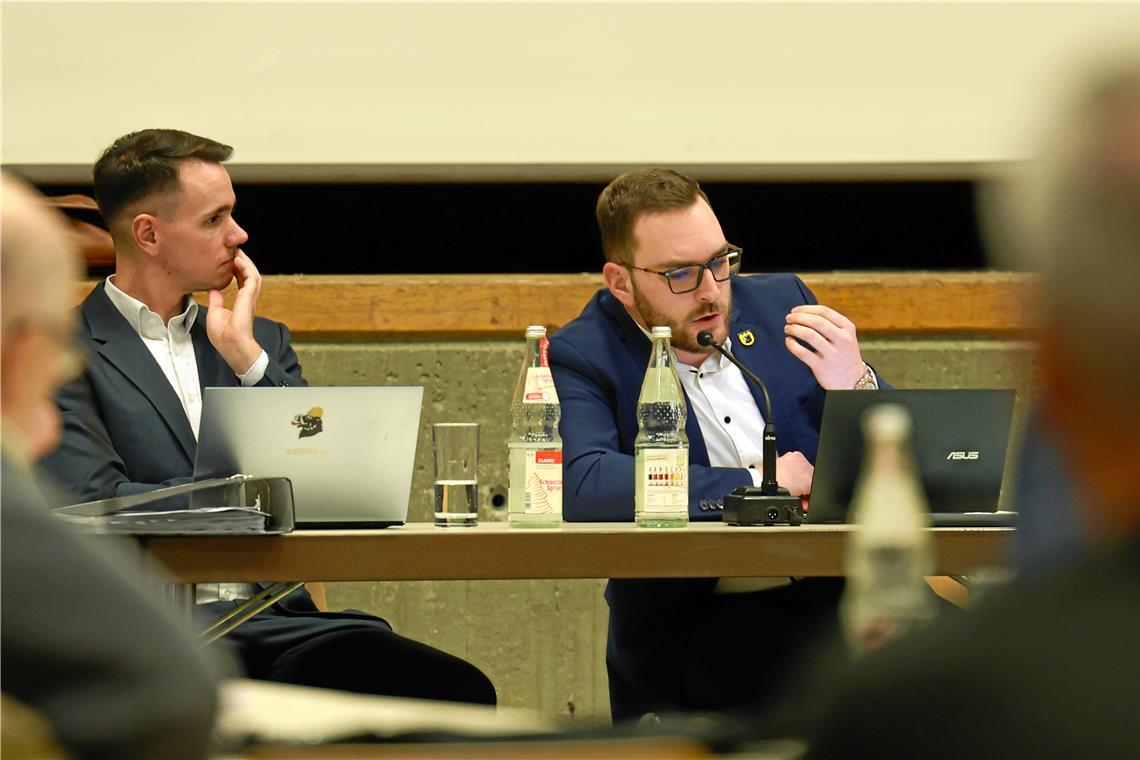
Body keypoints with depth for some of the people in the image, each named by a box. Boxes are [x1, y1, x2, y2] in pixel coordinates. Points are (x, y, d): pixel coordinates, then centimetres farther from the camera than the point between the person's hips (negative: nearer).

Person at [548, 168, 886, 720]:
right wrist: (755, 483, -16)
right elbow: (580, 484, -23)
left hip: (835, 594, 6)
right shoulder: (581, 358, -1)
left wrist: (857, 386, -8)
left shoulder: (780, 302, 12)